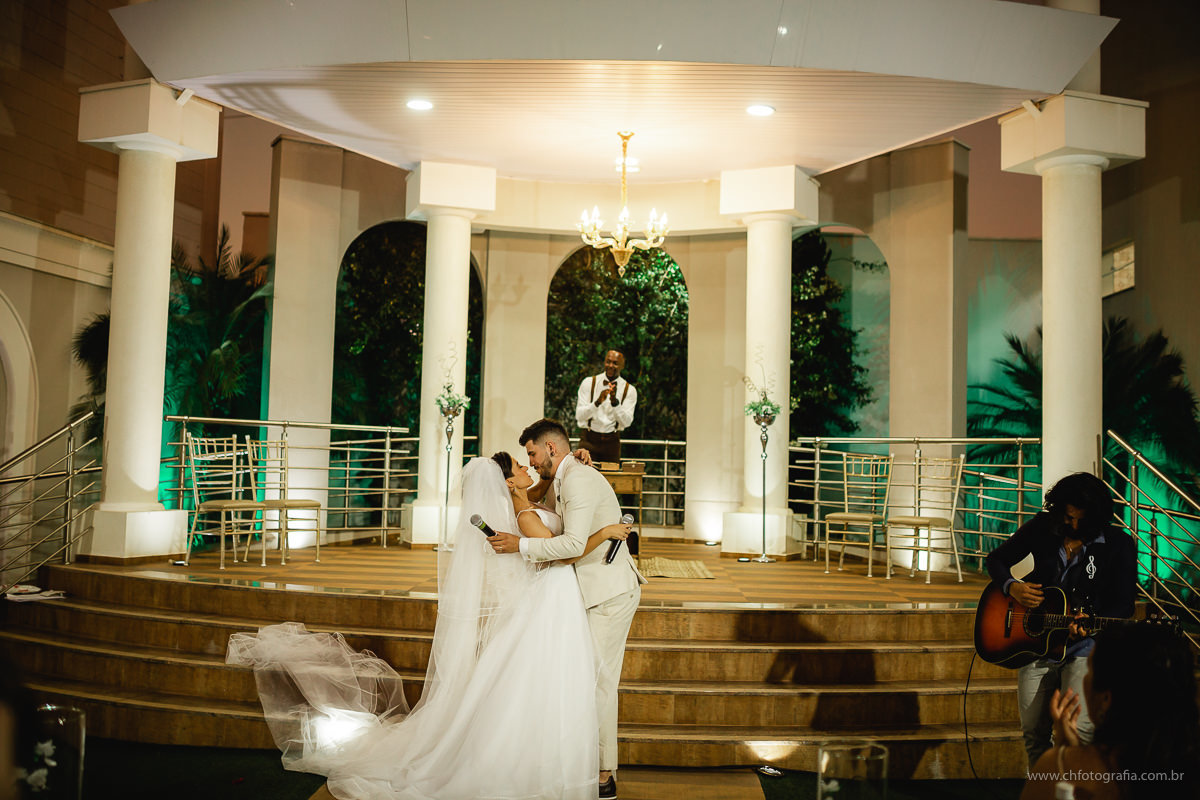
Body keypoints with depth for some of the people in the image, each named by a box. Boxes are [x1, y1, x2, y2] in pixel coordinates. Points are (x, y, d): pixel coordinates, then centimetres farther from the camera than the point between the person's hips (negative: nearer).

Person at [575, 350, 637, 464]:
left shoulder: (629, 390, 2)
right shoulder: (589, 383, 0)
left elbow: (626, 422, -8)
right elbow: (579, 416, -8)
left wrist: (615, 402, -23)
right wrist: (597, 402, -24)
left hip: (612, 441, 1)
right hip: (589, 439, -1)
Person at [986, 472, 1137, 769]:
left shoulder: (1119, 545, -5)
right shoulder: (1043, 527, 3)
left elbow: (1123, 605, -3)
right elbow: (996, 559, 13)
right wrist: (1011, 587, -7)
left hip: (1086, 645, -3)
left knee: (1080, 730, -21)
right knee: (1033, 732, 5)